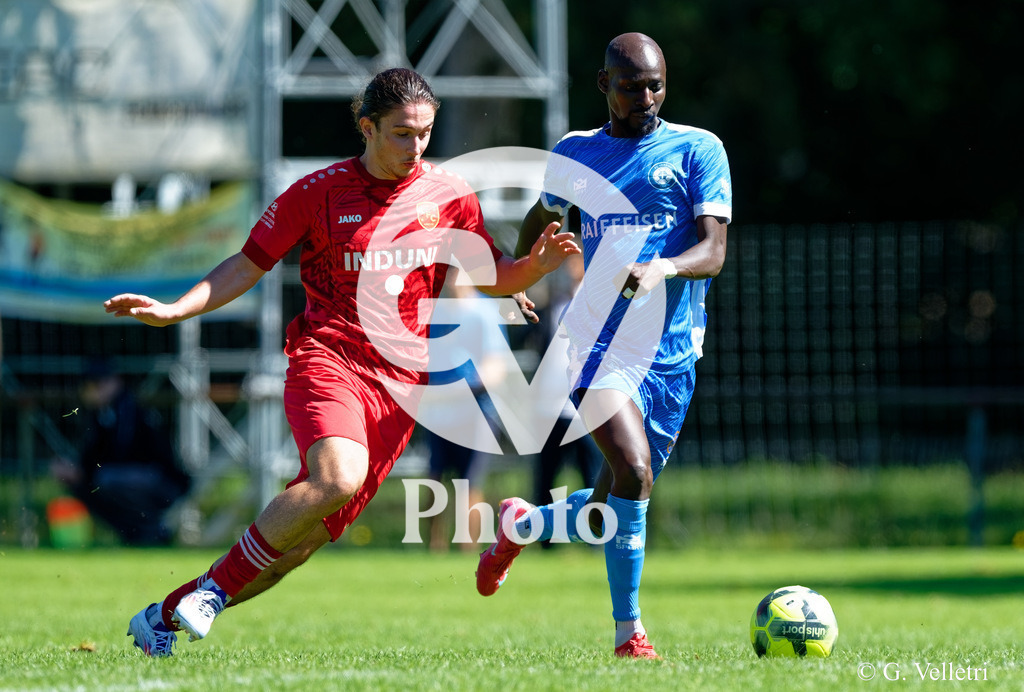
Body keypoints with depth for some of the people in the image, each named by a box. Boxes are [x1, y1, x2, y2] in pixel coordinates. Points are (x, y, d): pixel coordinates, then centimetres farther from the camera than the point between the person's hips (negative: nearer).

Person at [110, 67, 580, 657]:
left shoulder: (450, 195, 8)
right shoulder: (319, 193, 1)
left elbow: (496, 277, 16)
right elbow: (247, 266, 6)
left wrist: (538, 264, -6)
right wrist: (172, 310, -6)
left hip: (400, 381, 3)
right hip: (326, 359, -3)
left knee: (303, 539, -2)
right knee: (340, 477, -33)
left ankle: (166, 616, 13)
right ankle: (214, 586, -16)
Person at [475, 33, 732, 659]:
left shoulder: (699, 150, 2)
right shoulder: (573, 155, 9)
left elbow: (713, 252, -9)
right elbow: (541, 219, 31)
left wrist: (662, 268, -28)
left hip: (673, 351, 1)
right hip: (599, 342, -1)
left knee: (607, 519, 7)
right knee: (633, 472, -25)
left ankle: (521, 524, 40)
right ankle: (628, 630, -14)